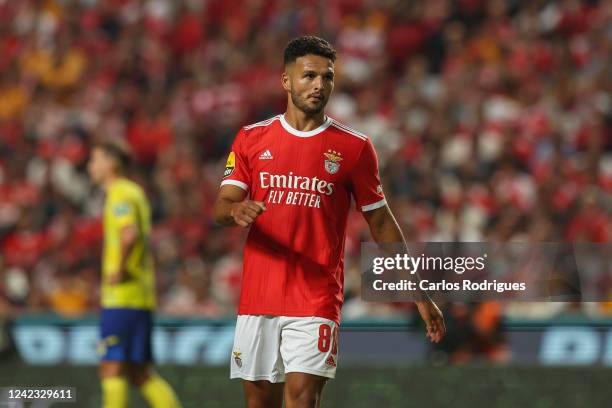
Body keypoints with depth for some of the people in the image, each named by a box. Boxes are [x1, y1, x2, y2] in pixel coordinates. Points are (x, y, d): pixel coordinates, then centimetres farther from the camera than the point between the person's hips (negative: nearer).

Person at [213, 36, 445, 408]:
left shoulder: (355, 147, 2)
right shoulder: (251, 139, 7)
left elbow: (381, 223, 8)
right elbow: (222, 207, 2)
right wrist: (236, 211, -24)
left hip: (317, 303, -2)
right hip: (257, 299, 3)